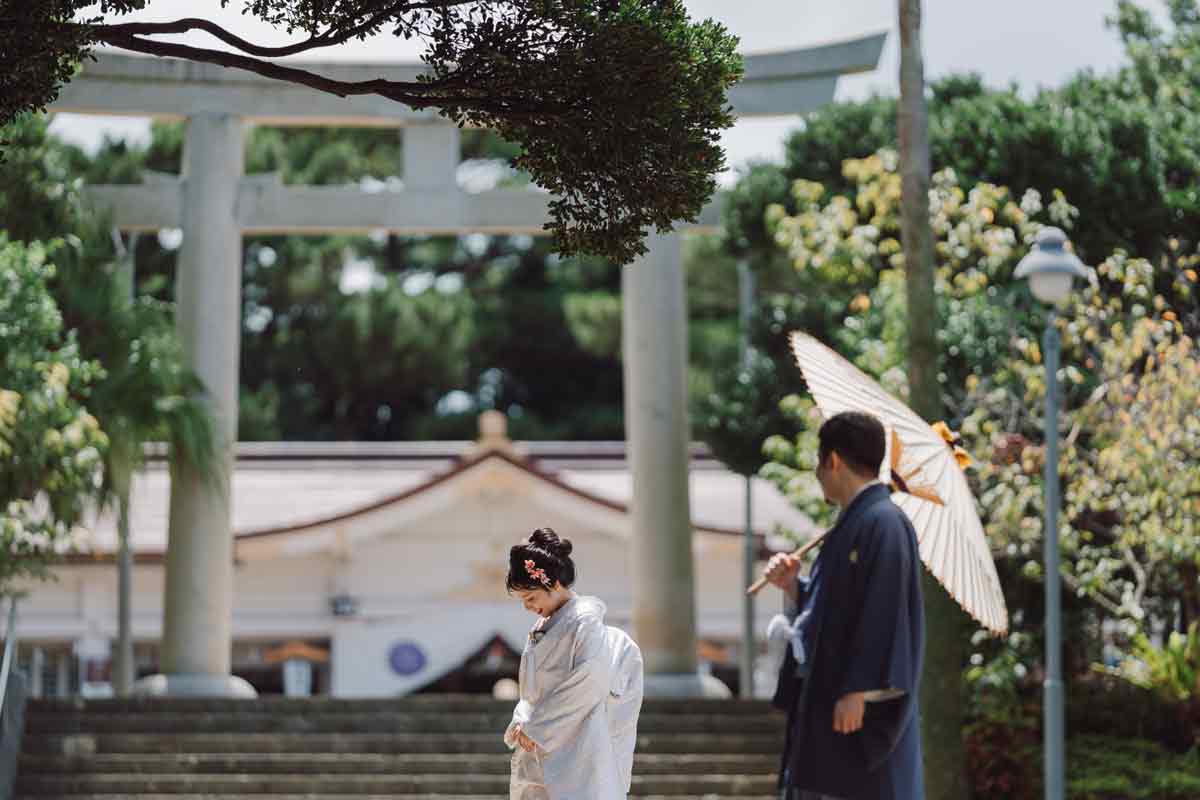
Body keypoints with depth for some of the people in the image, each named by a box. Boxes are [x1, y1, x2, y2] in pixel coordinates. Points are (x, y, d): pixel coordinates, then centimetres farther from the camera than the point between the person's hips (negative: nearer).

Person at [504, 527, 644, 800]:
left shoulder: (585, 622, -10)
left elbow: (591, 683, -18)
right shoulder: (542, 628, 15)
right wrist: (522, 724, 1)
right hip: (535, 754, 8)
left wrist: (536, 727, -14)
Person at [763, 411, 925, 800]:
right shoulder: (853, 523, 16)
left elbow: (885, 614, -20)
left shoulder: (884, 523, -14)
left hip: (860, 706, -10)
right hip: (824, 701, 10)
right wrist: (792, 585, 5)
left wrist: (858, 692, -22)